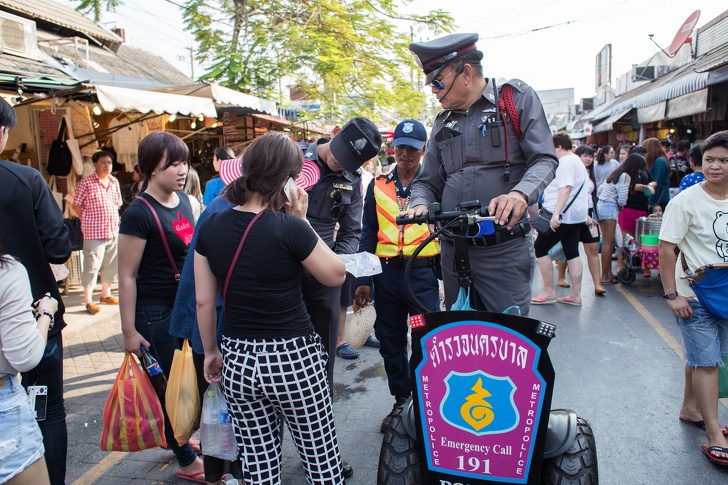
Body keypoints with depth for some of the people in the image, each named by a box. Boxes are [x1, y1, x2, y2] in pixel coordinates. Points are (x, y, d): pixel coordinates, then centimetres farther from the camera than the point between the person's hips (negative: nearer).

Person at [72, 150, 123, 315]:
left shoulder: (114, 182, 10)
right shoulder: (86, 182, -7)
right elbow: (76, 205, -5)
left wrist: (114, 220, 11)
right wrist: (87, 221, -3)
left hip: (113, 231, 6)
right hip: (94, 232, -6)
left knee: (111, 264, 15)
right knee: (92, 265, -3)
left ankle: (106, 293, 32)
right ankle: (88, 300, 5)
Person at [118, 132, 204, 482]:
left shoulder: (183, 199, 4)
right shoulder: (139, 213, -18)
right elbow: (126, 276, -16)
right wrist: (129, 331, -16)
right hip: (156, 312, -8)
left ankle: (181, 439, 41)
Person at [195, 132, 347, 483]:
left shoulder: (211, 228, -1)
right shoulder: (289, 229, -16)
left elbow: (204, 301, 5)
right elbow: (336, 276, -3)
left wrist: (211, 352, 18)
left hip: (238, 360, 5)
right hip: (292, 359, -5)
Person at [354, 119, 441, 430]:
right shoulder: (378, 187, 10)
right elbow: (368, 235, 11)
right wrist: (363, 279, 5)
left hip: (423, 274, -3)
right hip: (387, 275, 3)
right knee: (390, 343, 12)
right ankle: (401, 401, 30)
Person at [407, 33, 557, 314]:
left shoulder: (517, 98, 2)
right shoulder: (443, 122, 17)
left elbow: (544, 160, -5)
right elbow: (427, 181, 17)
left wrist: (520, 194, -26)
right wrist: (420, 204, -7)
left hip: (505, 252, -5)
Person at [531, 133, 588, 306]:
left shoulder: (566, 162, -13)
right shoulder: (577, 161, 20)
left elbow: (566, 188, -25)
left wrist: (556, 214, -32)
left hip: (563, 216, -10)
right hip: (576, 215, 10)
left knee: (540, 248, -2)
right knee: (572, 253, 9)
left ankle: (549, 291, 2)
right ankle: (575, 295, 11)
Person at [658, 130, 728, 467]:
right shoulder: (686, 201, -13)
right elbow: (666, 247, -14)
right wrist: (671, 294, -18)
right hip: (694, 297, -5)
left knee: (700, 358, 17)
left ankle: (690, 409, 36)